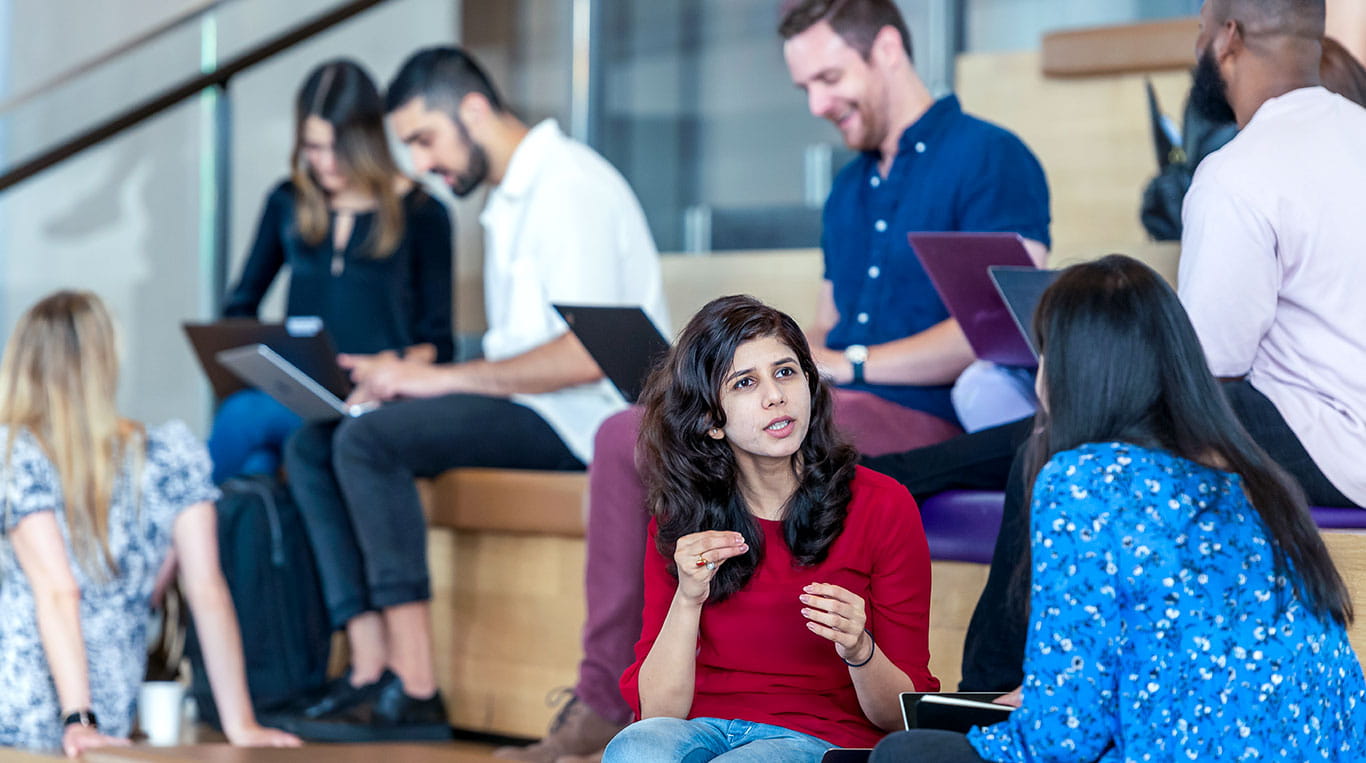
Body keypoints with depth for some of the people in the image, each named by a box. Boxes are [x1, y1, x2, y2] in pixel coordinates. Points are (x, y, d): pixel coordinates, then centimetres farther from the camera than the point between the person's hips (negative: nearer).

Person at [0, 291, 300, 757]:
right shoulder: (173, 456, 0)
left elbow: (57, 591, -18)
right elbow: (207, 591, -3)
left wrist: (77, 719, -23)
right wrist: (240, 724, -3)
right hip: (111, 716, 4)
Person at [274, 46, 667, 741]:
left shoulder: (570, 185, -12)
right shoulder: (508, 200, 20)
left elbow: (585, 356, -22)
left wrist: (441, 377, -18)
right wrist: (409, 379, 3)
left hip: (580, 418, -10)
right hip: (521, 405, 10)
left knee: (369, 440, -26)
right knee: (311, 447, 0)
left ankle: (415, 693, -26)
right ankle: (371, 670, -12)